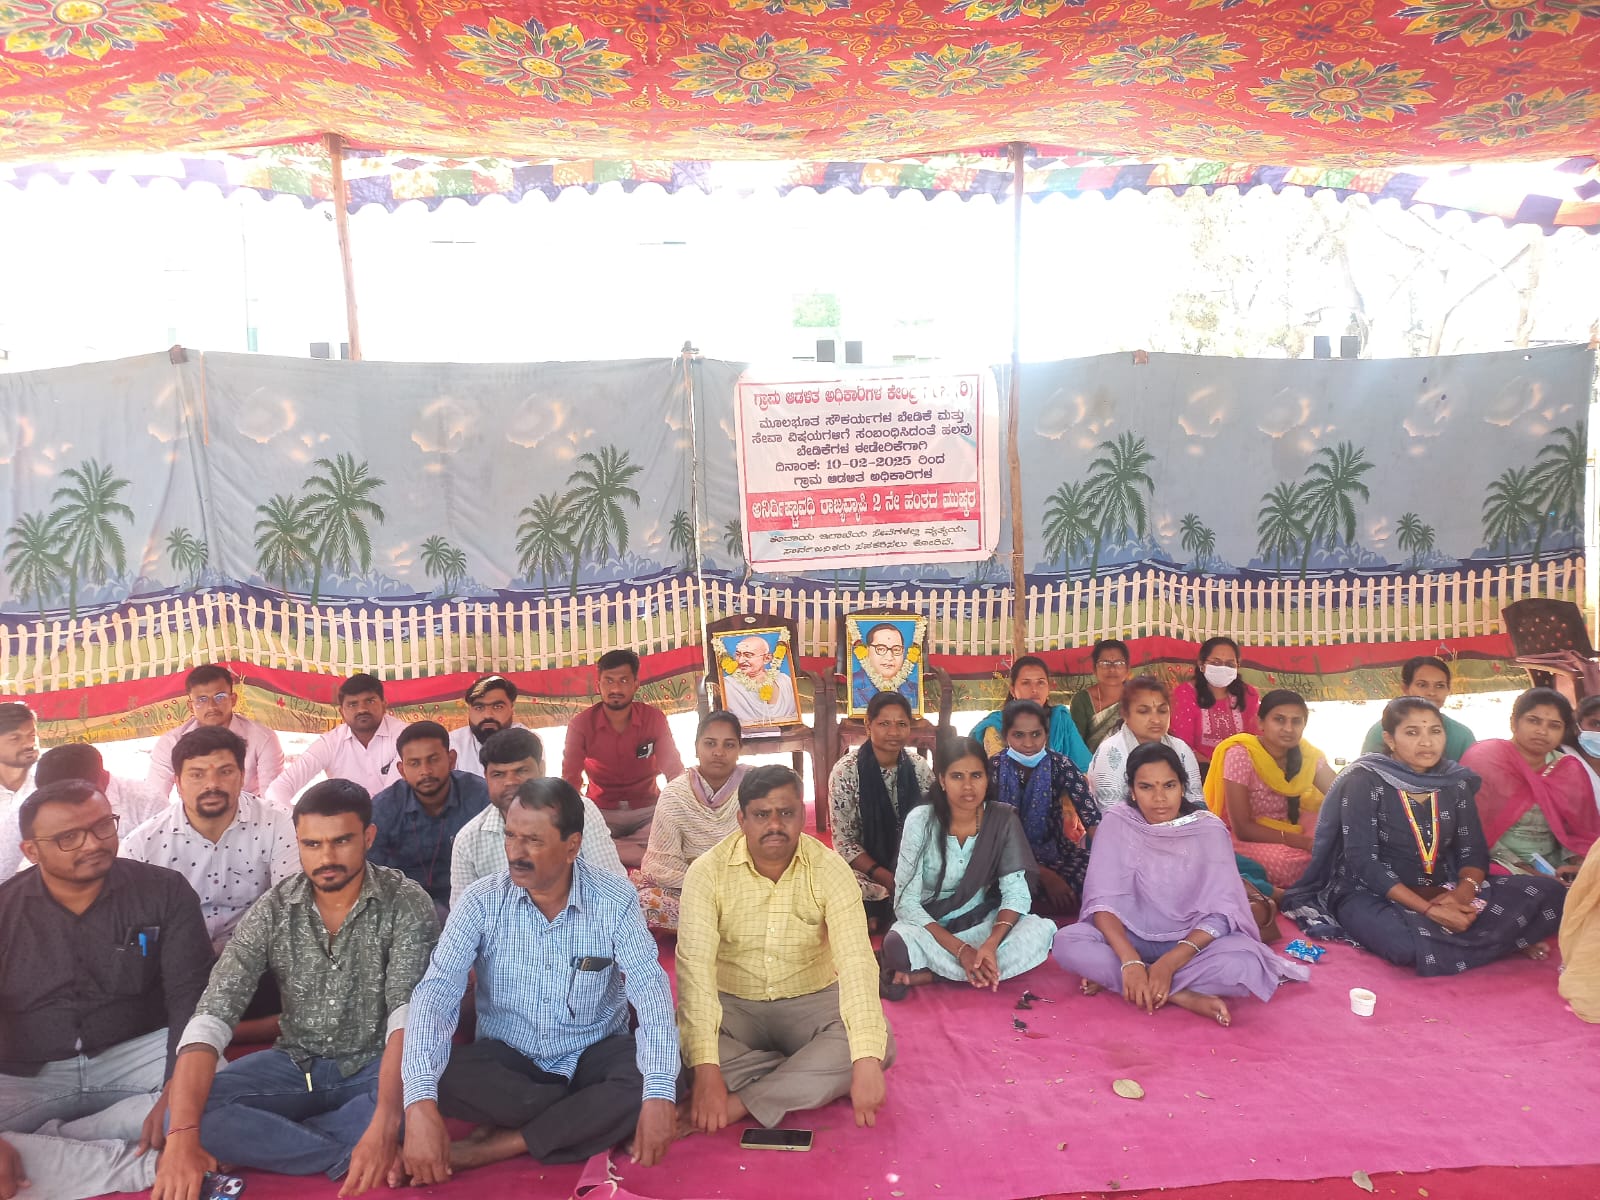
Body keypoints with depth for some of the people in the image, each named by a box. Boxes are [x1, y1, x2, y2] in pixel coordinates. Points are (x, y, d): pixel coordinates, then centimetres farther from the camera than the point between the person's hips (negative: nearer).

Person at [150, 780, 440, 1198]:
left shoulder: (407, 905, -17)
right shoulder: (271, 911, -9)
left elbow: (409, 1016, -27)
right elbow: (211, 1018, -16)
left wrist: (383, 1128, -41)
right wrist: (182, 1137, -31)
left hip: (375, 1066, -3)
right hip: (296, 1065, 3)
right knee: (179, 1114, -22)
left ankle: (260, 1142, -15)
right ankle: (351, 1155, -18)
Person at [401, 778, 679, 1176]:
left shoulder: (615, 901, -14)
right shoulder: (481, 902, -12)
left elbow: (651, 990, -21)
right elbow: (436, 994, -20)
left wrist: (659, 1095, -37)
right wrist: (420, 1103, -36)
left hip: (595, 1057, -1)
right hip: (508, 1059, 1)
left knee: (657, 1074, -30)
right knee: (441, 1076, -29)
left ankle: (492, 1148, -20)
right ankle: (594, 1121, -13)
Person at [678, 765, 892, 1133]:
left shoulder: (830, 870, -15)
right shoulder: (707, 871, -15)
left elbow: (856, 961, -25)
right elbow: (695, 964, -24)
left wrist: (866, 1062, -39)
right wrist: (706, 1069, -35)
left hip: (812, 1002, 1)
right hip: (732, 1004, 0)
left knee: (879, 1044, -27)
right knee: (679, 1041, -30)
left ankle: (736, 1105, -23)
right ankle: (813, 1078, -15)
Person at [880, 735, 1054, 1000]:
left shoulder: (1003, 819, -7)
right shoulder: (921, 821, -14)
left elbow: (1016, 892, -12)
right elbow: (906, 902, -16)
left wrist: (990, 944, -31)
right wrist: (961, 949, -27)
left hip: (981, 923, 4)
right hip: (928, 926, -4)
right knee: (899, 943, -37)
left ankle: (925, 974, -21)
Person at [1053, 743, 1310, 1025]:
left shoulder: (1209, 830, -11)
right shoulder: (1117, 823, -10)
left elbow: (1221, 914, -16)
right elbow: (1103, 901, -14)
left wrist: (1169, 963, -30)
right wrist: (1130, 961, -31)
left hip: (1190, 941, 0)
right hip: (1130, 938, 0)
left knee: (1245, 962, -32)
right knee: (1067, 942, -29)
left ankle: (1112, 978, -21)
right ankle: (1187, 997, -24)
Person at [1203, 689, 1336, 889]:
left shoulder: (1307, 754, -2)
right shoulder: (1241, 755, -19)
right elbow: (1242, 828, -21)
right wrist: (1304, 842, -28)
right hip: (1248, 840, -5)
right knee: (1284, 862, -34)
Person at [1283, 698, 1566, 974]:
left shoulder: (1455, 782, 7)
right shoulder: (1365, 781, -10)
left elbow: (1474, 853, 4)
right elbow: (1362, 861, -17)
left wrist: (1463, 891, -20)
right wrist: (1428, 910, -25)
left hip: (1442, 895, 5)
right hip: (1372, 896, -5)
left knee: (1548, 893, -11)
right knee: (1412, 944, -38)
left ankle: (1442, 938, -11)